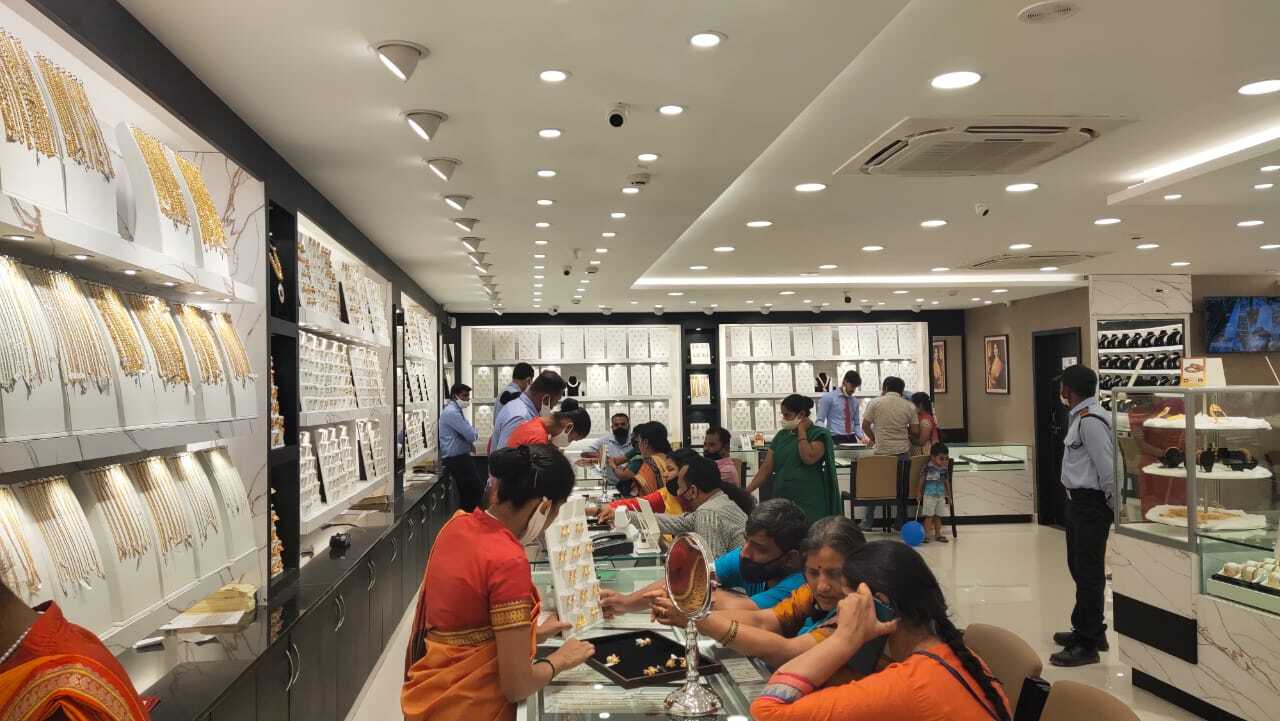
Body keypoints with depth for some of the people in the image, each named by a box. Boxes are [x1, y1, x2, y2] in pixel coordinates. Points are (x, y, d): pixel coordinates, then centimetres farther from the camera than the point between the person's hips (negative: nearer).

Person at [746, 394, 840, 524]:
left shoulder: (819, 434, -1)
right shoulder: (781, 435, 13)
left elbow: (809, 458, -20)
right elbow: (766, 468, 10)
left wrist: (801, 431, -8)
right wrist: (747, 490, 1)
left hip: (808, 502, -4)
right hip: (781, 500, 5)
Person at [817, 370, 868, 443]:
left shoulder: (855, 401, 15)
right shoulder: (828, 397, 0)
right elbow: (820, 421, -4)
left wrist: (861, 437, 0)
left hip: (852, 439, 5)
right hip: (835, 439, -5)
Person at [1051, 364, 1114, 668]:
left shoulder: (1091, 421, -21)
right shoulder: (1081, 417, 10)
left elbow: (1108, 468, -22)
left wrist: (1113, 504, -12)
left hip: (1091, 504, -10)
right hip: (1078, 501, 10)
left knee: (1088, 572, -2)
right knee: (1078, 567, 21)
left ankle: (1087, 644, 8)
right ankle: (1088, 629, 37)